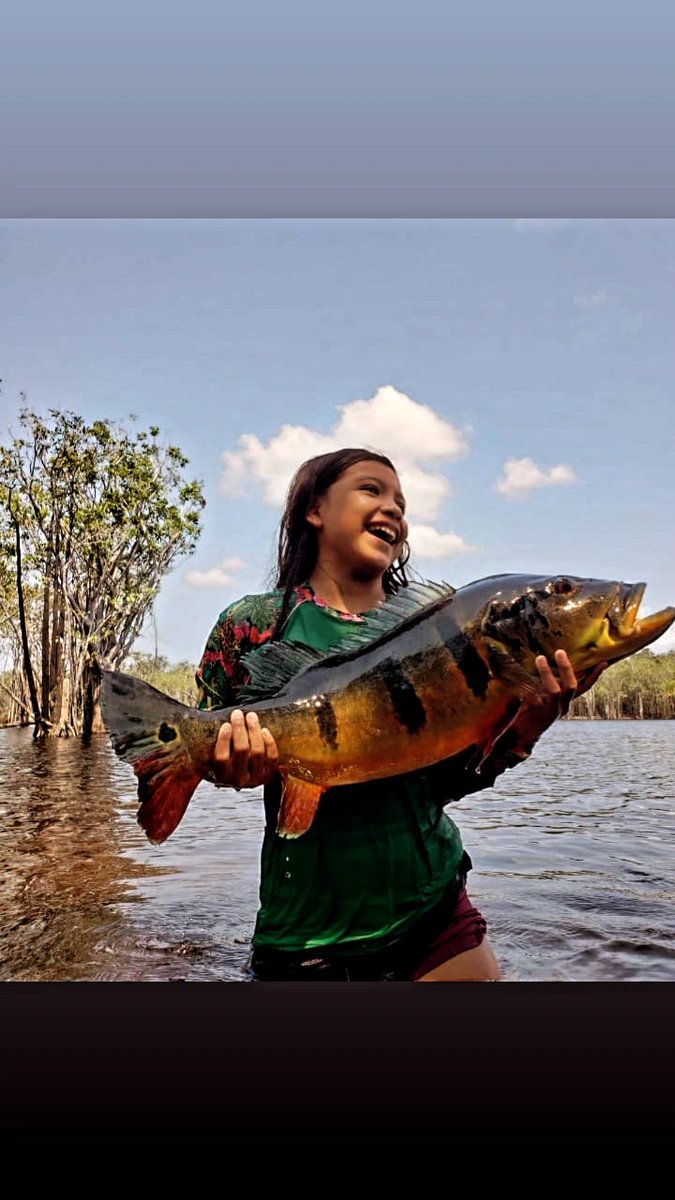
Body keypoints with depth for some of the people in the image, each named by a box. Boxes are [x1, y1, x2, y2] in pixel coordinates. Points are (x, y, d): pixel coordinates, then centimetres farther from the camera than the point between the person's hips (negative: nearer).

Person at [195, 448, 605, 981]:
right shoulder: (253, 622, -6)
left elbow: (443, 782, 4)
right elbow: (206, 744, 1)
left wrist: (517, 733, -13)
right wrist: (235, 763, -21)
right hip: (309, 919, -2)